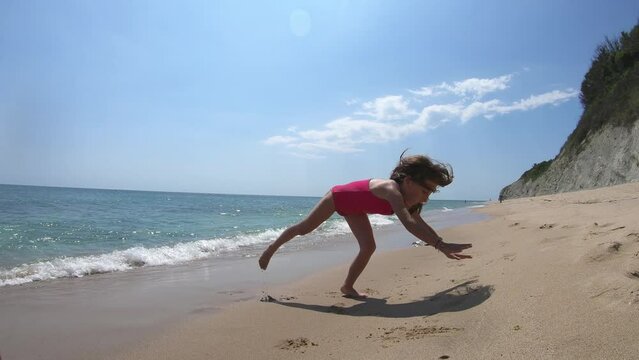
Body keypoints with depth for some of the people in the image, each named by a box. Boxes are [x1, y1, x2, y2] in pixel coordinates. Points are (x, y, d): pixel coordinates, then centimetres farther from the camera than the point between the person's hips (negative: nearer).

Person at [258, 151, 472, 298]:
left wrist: (443, 246, -15)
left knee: (368, 247, -4)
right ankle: (271, 249, 34)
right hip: (337, 197, -7)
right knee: (304, 229, 9)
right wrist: (441, 245, -59)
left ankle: (347, 287, 14)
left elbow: (421, 225, -7)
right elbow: (409, 224, -55)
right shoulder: (392, 190, -42)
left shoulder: (410, 201, -17)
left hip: (354, 209, 7)